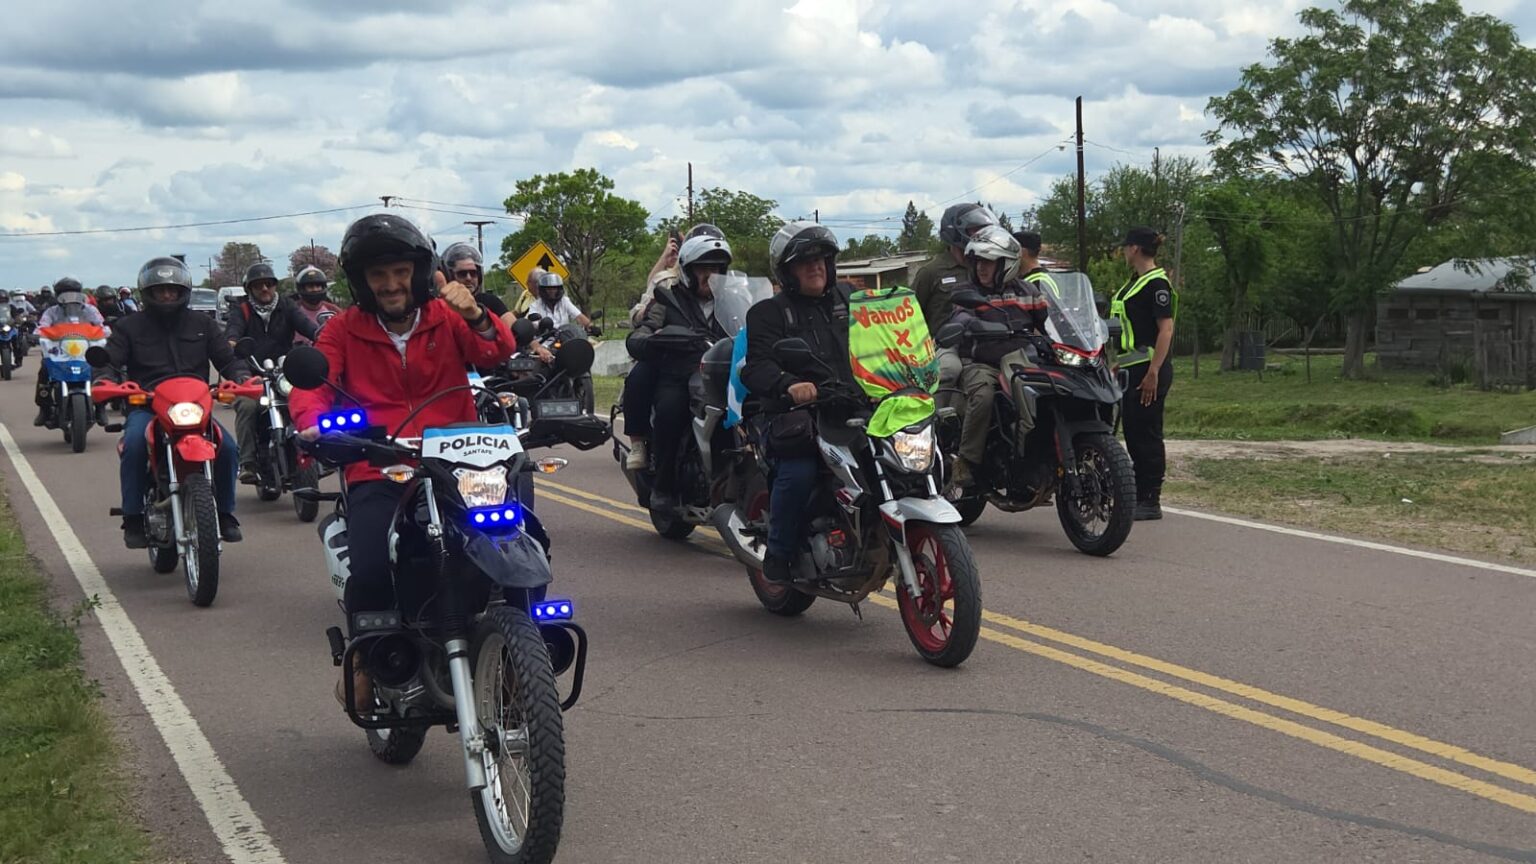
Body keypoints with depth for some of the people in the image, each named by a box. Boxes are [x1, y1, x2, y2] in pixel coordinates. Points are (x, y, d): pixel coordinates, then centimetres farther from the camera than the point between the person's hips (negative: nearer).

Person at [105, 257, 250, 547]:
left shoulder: (202, 324, 17)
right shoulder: (130, 327, 11)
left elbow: (226, 358, 12)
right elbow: (108, 361, 3)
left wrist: (241, 376, -10)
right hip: (146, 406, -2)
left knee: (227, 447, -23)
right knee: (134, 445, -33)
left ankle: (225, 514, -2)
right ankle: (133, 519, -22)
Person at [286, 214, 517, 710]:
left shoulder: (446, 318, 13)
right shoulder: (344, 329, 13)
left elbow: (497, 352, -4)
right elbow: (311, 381, -2)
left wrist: (474, 315, -25)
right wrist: (312, 421, -25)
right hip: (377, 475, -1)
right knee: (370, 572, -26)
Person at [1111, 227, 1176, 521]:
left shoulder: (1156, 283, -12)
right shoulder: (1133, 282, 18)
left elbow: (1166, 329, -18)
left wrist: (1154, 372, -24)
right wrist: (1116, 365, 23)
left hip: (1148, 368, -10)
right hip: (1130, 369, 10)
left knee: (1147, 433, -7)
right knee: (1132, 432, 12)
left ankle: (1151, 501, -2)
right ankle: (1138, 496, 18)